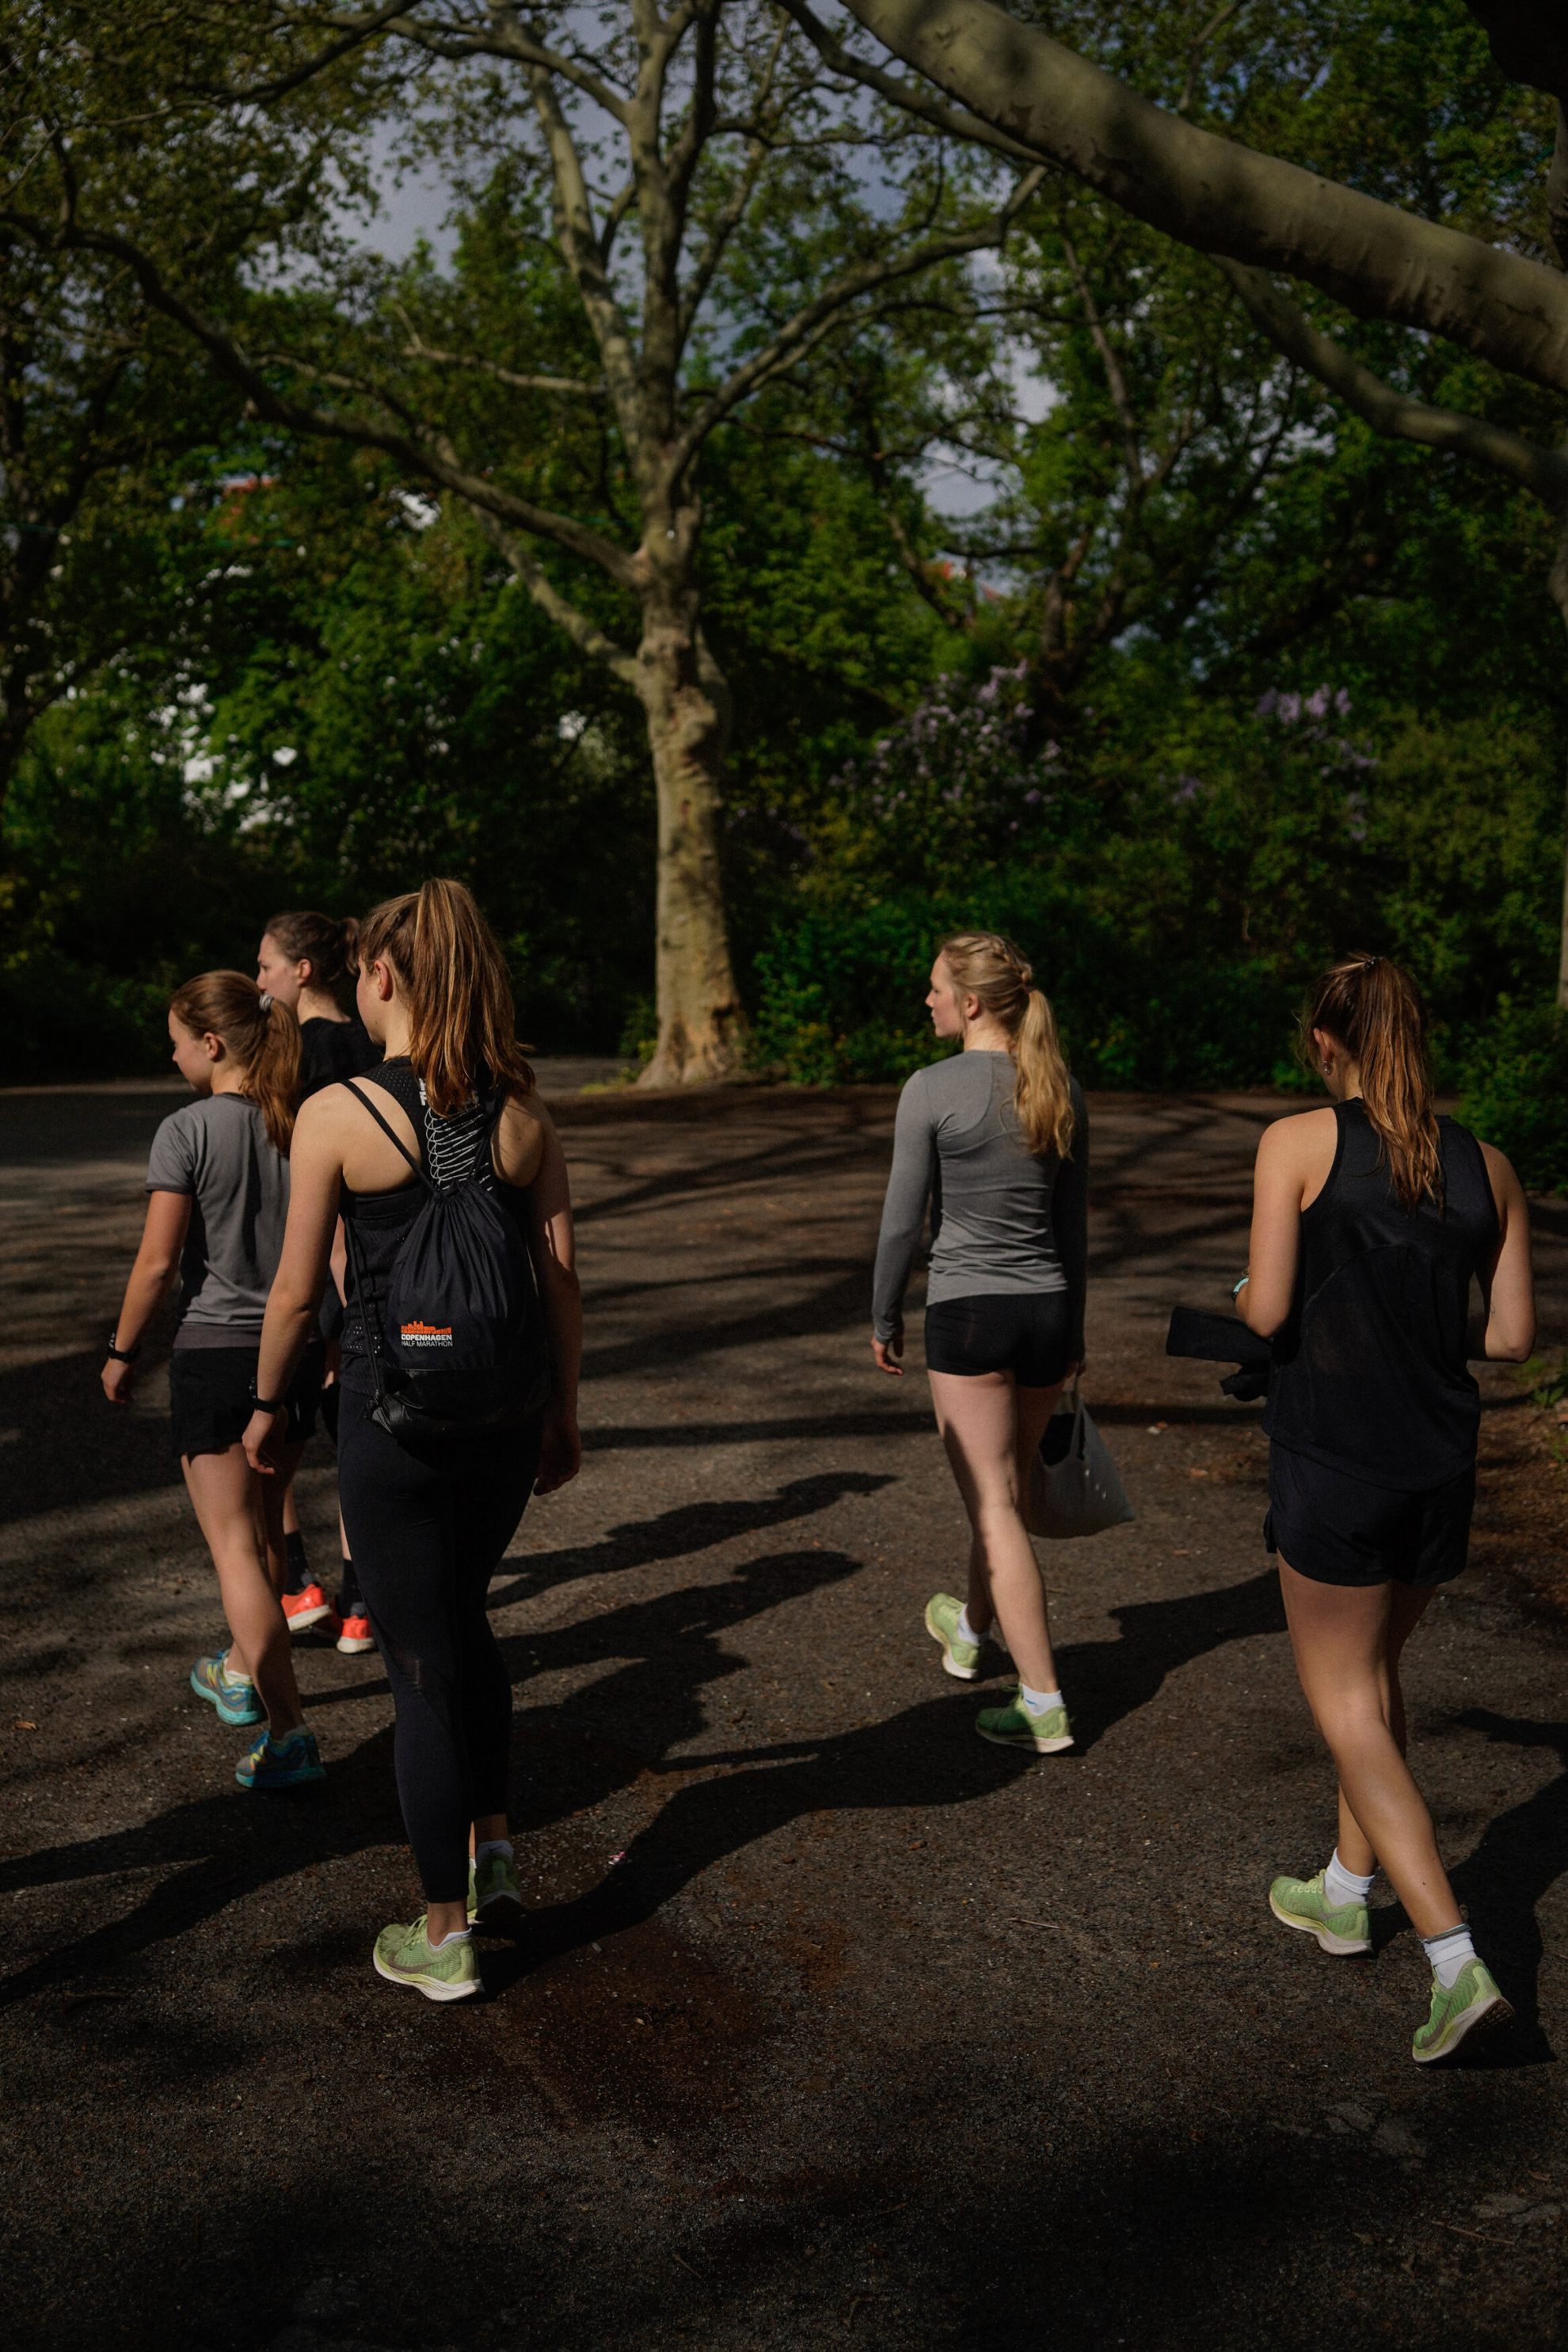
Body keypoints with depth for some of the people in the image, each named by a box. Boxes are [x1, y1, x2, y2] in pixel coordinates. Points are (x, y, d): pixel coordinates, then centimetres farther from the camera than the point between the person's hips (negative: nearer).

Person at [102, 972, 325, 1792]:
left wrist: (121, 1352, 1)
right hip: (294, 1352, 6)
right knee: (263, 1525, 23)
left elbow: (158, 1261, -12)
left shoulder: (186, 1132, -12)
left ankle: (288, 1732, -7)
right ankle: (241, 1672, 43)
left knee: (235, 1547, -1)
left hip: (215, 1350, -5)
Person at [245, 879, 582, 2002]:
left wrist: (266, 1406, 9)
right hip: (507, 1413, 4)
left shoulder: (335, 1115, -12)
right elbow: (562, 1281, 1)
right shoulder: (523, 1116, -2)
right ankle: (494, 1841, 28)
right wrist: (566, 1414, 13)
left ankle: (445, 1938, 22)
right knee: (463, 1619, 29)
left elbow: (299, 1290, -7)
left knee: (420, 1661, 9)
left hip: (394, 1416, -4)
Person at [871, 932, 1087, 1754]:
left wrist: (884, 1318, 5)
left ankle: (1043, 1705, 0)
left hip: (967, 1312, -6)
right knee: (1006, 1482, 23)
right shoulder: (1062, 1091, 4)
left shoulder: (932, 1090, -12)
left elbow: (903, 1220, -8)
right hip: (1047, 1309, 6)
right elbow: (1074, 1223, 11)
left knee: (994, 1505, -1)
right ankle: (970, 1626, 46)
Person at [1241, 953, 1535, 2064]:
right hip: (1443, 1462, 5)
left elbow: (1267, 1311, -14)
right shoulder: (1488, 1167, 2)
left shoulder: (1299, 1142, -11)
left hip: (1334, 1460, -5)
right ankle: (1347, 1891, 39)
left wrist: (1246, 1292, 8)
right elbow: (1515, 1336, 3)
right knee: (1378, 1670, 23)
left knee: (1344, 1701, 6)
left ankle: (1459, 1963, -2)